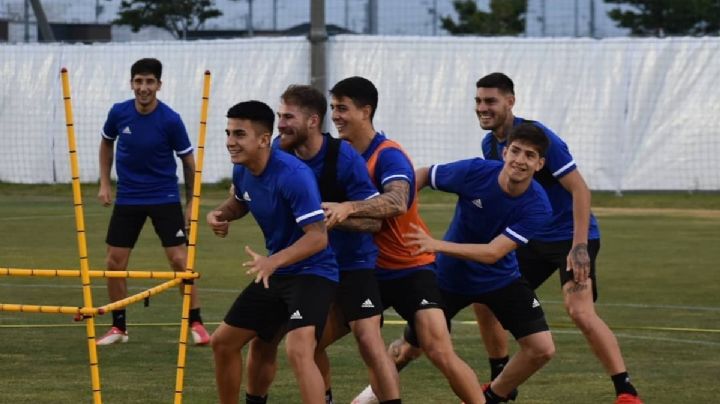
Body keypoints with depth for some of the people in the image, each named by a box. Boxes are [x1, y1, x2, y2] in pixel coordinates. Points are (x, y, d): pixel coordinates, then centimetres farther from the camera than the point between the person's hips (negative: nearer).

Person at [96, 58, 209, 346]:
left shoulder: (170, 121, -16)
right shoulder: (119, 113, -8)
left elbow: (188, 162, -3)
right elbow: (106, 143, 14)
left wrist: (191, 204, 0)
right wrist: (104, 184, 8)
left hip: (164, 197, -3)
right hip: (127, 198, 3)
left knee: (180, 259, -9)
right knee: (114, 263, 1)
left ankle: (196, 323, 1)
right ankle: (119, 327, 14)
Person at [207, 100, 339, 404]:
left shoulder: (294, 175, -25)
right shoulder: (242, 170, 0)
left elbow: (318, 237, -29)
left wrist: (273, 262, -42)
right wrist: (221, 214, 1)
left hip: (312, 273, -9)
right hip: (275, 274, 9)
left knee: (298, 350, -30)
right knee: (223, 342, 14)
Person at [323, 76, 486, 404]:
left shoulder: (388, 155, -19)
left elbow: (397, 201, -40)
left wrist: (349, 208, -52)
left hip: (411, 269, -7)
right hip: (366, 269, 7)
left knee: (440, 352, -19)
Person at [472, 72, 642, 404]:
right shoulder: (490, 144, 3)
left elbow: (580, 190, -23)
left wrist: (579, 247, -30)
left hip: (570, 236, -8)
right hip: (532, 239, 8)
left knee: (580, 312, -25)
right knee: (484, 301, 6)